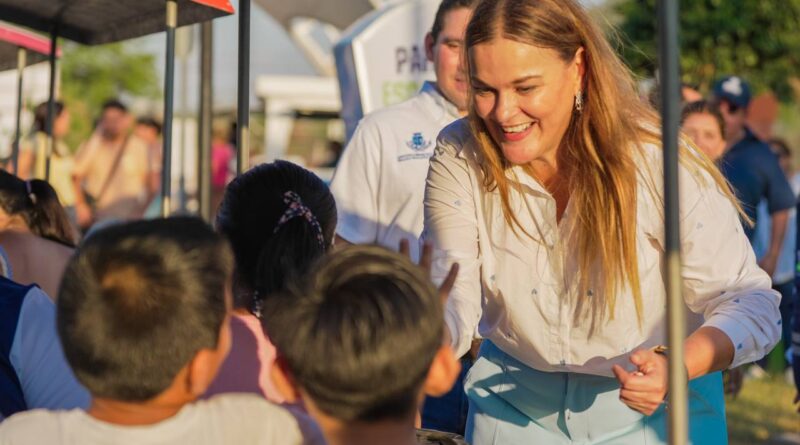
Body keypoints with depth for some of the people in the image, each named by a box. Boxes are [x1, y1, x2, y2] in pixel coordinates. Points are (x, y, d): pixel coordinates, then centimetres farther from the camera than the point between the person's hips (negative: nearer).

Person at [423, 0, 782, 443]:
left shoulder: (660, 164, -23)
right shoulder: (457, 158, -15)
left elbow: (748, 302, -19)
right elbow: (451, 302, -18)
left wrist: (677, 366, -38)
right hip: (514, 403, 2)